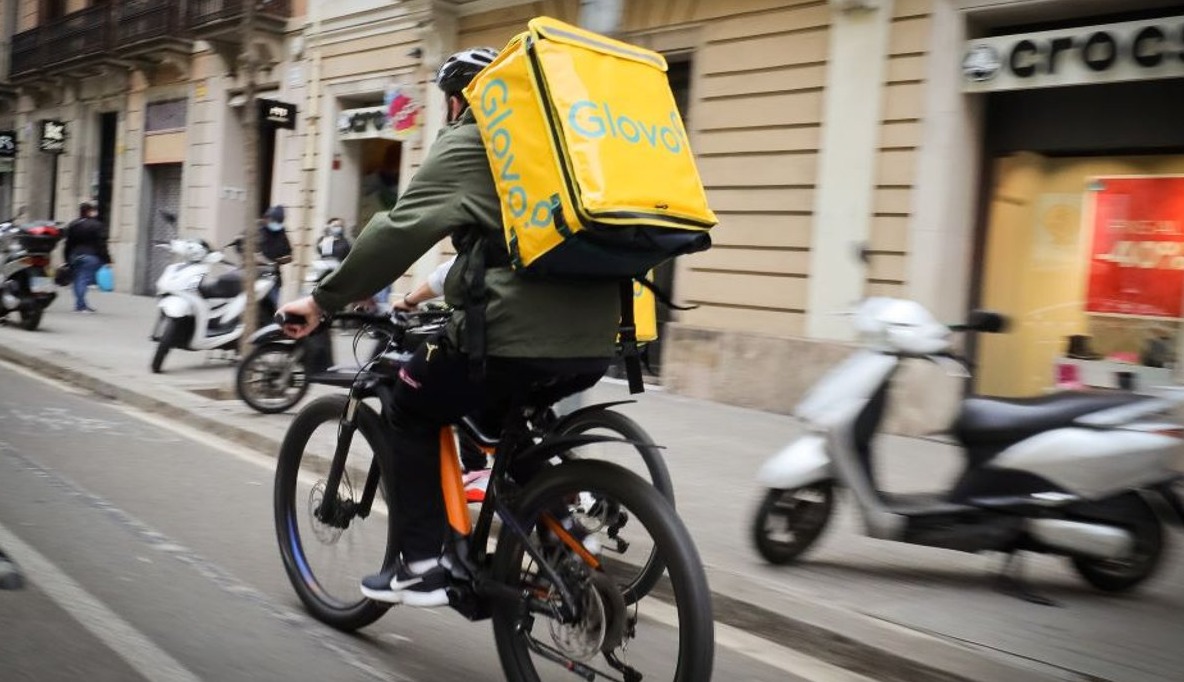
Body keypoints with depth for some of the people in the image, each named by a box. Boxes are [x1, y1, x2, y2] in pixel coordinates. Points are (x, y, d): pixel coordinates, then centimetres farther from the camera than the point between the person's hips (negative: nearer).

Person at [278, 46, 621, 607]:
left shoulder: (468, 145, 3)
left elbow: (401, 229, -9)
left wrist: (324, 299, -2)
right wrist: (444, 288, 43)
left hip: (519, 332, -8)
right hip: (593, 338, 8)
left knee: (407, 410, 14)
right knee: (499, 409, 34)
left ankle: (421, 567, 13)